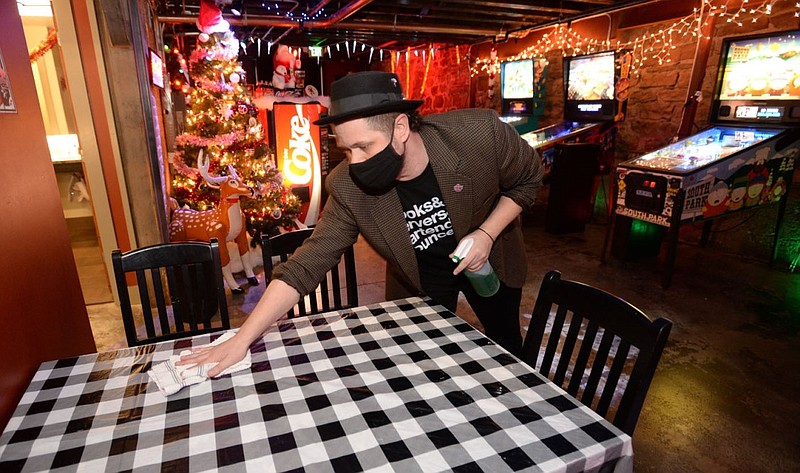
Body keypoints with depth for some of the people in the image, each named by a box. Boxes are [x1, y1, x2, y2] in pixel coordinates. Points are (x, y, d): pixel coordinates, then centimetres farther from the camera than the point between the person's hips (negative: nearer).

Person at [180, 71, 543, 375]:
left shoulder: (479, 133, -31)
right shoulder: (347, 187, -28)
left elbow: (527, 179, -13)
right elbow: (307, 264, -24)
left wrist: (486, 233, -27)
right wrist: (242, 339, -27)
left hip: (489, 261, 2)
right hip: (418, 282, -1)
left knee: (507, 350, 22)